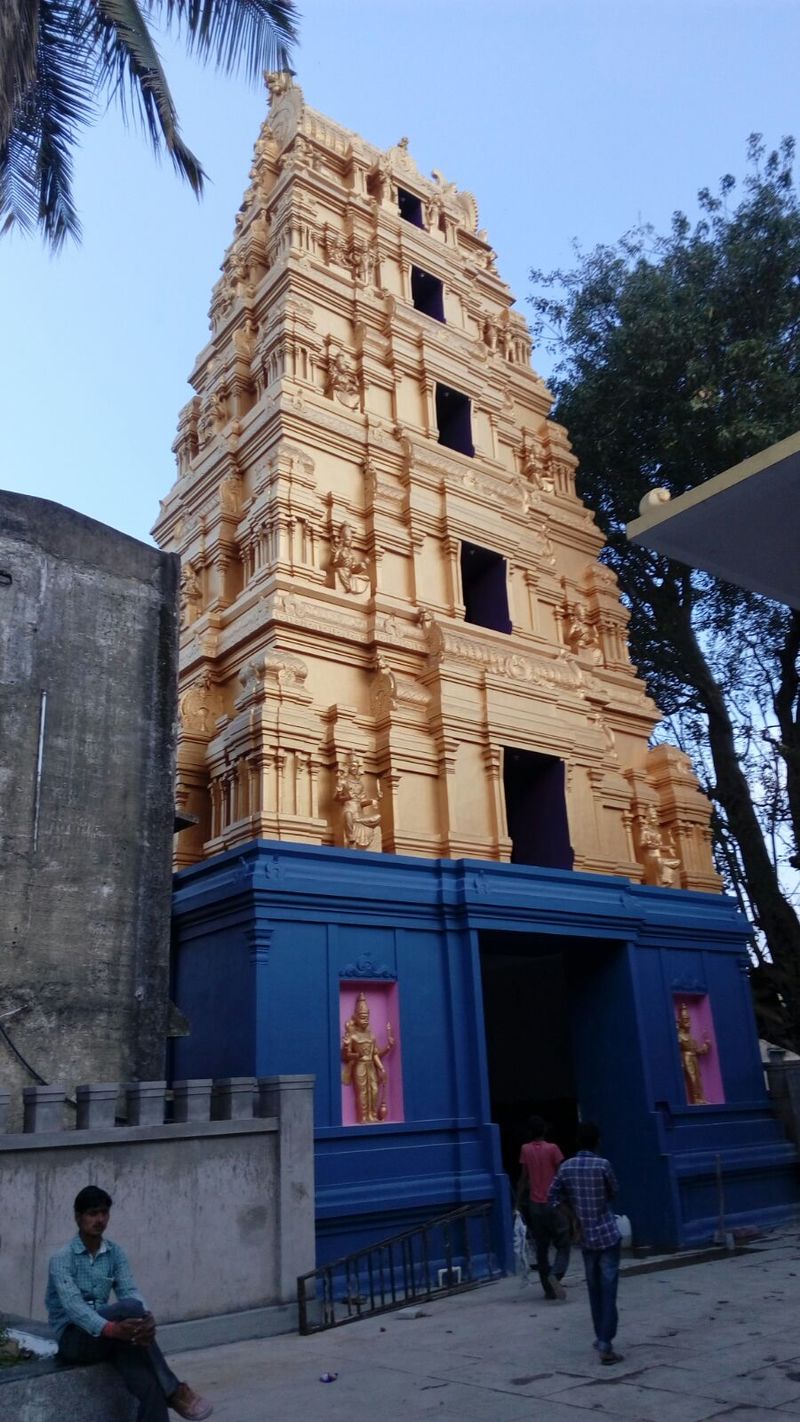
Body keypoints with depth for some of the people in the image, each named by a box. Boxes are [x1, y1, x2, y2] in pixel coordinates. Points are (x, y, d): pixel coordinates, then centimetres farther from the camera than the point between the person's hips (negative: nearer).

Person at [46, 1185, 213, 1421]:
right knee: (129, 1308, -32)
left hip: (108, 1339, 5)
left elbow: (129, 1291, -8)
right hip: (73, 1337, -5)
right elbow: (72, 1304, -27)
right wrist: (111, 1329, -43)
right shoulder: (62, 1259, -13)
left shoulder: (115, 1254, 5)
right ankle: (172, 1390, -23)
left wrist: (146, 1318, -32)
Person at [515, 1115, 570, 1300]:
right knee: (563, 1246, 5)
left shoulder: (526, 1150, 1)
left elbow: (524, 1179, 1)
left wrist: (518, 1203, 8)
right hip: (553, 1204, -2)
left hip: (535, 1205, 3)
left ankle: (549, 1290, 11)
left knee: (541, 1249, 13)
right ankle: (555, 1274, -19)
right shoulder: (552, 1149, -6)